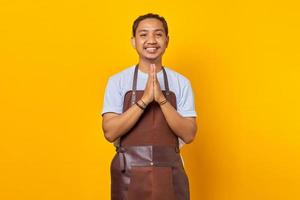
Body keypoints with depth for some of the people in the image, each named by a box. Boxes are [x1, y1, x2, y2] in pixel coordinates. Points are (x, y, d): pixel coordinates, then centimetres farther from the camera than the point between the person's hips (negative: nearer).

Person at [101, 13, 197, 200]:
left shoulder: (181, 82, 0)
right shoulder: (118, 81, -2)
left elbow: (188, 135, -6)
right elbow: (110, 132, -10)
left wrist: (161, 99, -17)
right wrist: (145, 99, -18)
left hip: (169, 176, 1)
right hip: (129, 176, -1)